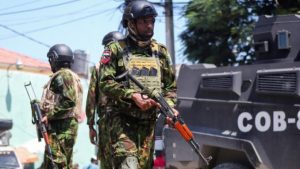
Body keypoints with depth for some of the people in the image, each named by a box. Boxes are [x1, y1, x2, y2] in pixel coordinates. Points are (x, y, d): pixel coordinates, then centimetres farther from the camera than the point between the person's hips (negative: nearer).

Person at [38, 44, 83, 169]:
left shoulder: (63, 75, -10)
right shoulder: (72, 76, 21)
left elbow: (69, 101, -22)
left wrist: (49, 115, -18)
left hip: (60, 128, -10)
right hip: (68, 126, 10)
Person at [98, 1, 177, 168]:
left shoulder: (160, 51, 12)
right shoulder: (116, 49, -1)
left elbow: (171, 86, 15)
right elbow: (105, 83, -9)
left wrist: (169, 107, -4)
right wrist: (132, 96, -20)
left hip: (149, 121, 5)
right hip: (122, 119, -5)